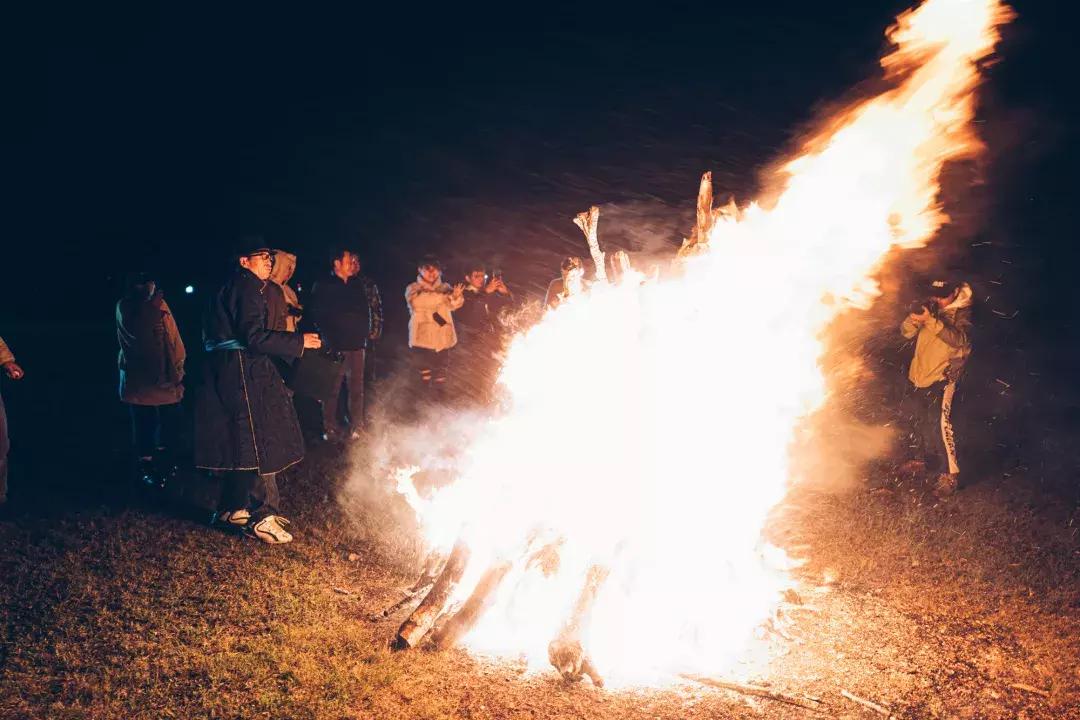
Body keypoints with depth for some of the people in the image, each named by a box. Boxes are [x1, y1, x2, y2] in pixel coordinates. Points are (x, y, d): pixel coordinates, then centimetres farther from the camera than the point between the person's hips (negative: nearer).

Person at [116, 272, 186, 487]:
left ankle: (160, 462, 19)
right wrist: (152, 302, -16)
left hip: (165, 374, 4)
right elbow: (135, 330, -18)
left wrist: (178, 365, 6)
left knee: (172, 421, 2)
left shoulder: (160, 304, 15)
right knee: (144, 424, -1)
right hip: (139, 377, -4)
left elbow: (174, 336, 13)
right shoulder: (125, 305, 1)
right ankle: (144, 467, 11)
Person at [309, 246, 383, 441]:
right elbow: (316, 314, 0)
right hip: (333, 345, -3)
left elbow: (374, 309, 12)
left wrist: (371, 333, 5)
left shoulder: (360, 285, 11)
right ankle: (331, 428, 8)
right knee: (332, 388, -1)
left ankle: (356, 427, 13)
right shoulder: (323, 286, 1)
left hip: (356, 344, 3)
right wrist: (327, 334, -4)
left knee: (356, 388, 4)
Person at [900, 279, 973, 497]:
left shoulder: (962, 312, -10)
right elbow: (906, 332, 1)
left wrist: (931, 320, -36)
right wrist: (914, 318, -21)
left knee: (940, 423, -17)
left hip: (942, 377, -7)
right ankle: (930, 460, 38)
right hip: (918, 375, 7)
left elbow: (958, 339, -28)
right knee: (922, 422, 19)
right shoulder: (931, 306, 6)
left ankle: (950, 474, -11)